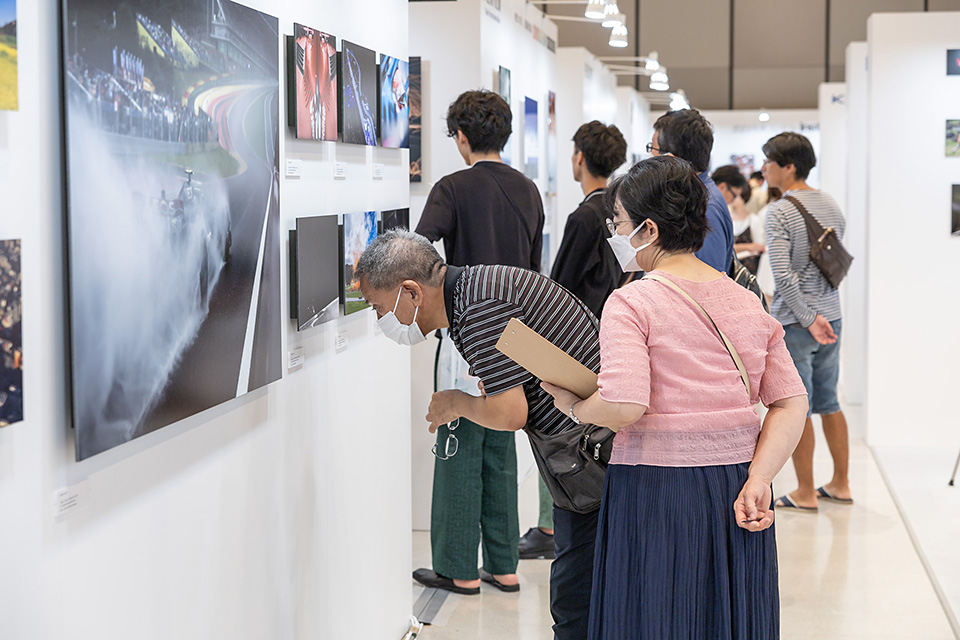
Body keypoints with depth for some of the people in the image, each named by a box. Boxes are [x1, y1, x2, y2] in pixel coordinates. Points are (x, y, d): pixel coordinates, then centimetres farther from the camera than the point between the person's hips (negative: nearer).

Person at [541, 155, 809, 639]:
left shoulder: (632, 303, -9)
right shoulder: (748, 303, 8)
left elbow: (624, 405, -22)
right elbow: (791, 403, 3)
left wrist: (574, 406, -3)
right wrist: (756, 482, -2)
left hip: (656, 494, -6)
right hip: (735, 498, 6)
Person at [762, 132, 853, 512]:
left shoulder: (780, 213, -15)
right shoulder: (832, 206, 8)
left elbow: (783, 275, -23)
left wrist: (807, 318, -16)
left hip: (794, 324, -7)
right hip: (832, 317, 7)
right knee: (828, 402, 16)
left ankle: (806, 493, 9)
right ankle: (840, 485, 23)